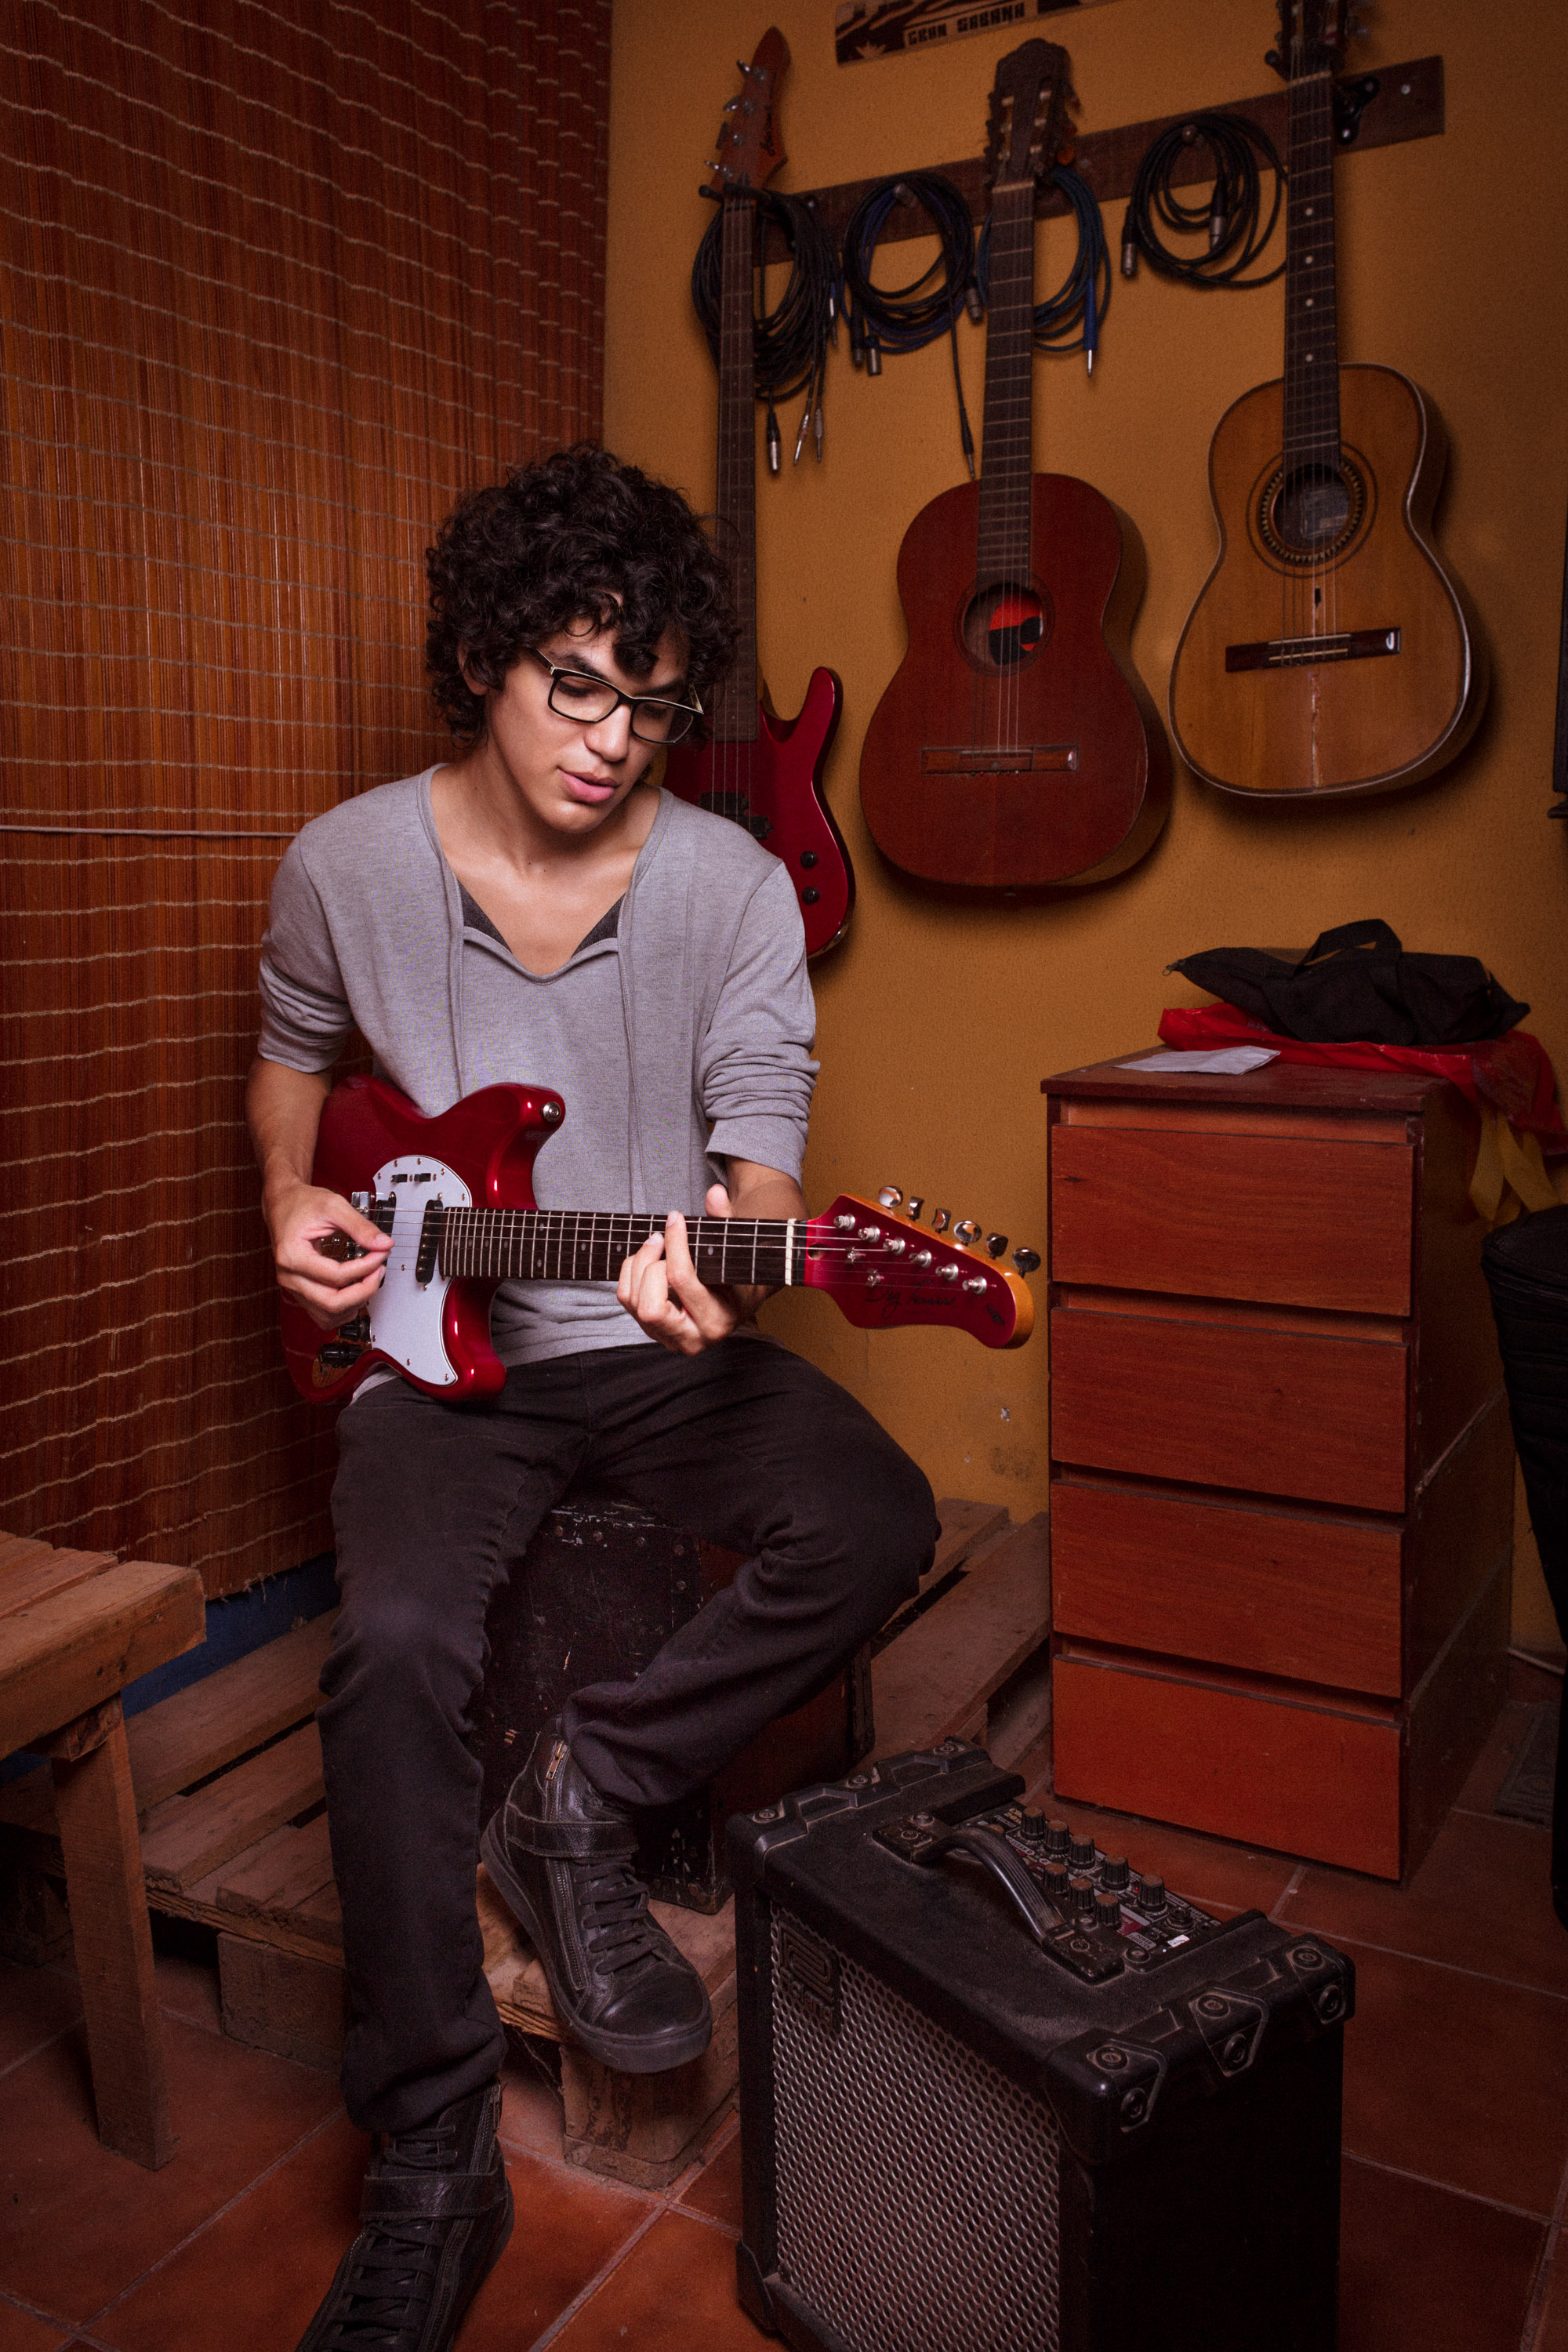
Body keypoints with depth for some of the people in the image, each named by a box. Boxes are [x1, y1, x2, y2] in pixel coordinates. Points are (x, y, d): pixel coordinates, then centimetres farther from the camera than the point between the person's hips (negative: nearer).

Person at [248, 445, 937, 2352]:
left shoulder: (735, 886, -6)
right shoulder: (346, 866, -2)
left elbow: (763, 1153, -7)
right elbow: (292, 1054, 18)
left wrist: (728, 1263, -30)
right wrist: (294, 1204, 1)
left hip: (662, 1342, 1)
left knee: (876, 1528, -26)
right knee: (400, 1641, -27)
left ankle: (584, 1799, -3)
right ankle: (431, 2168, -12)